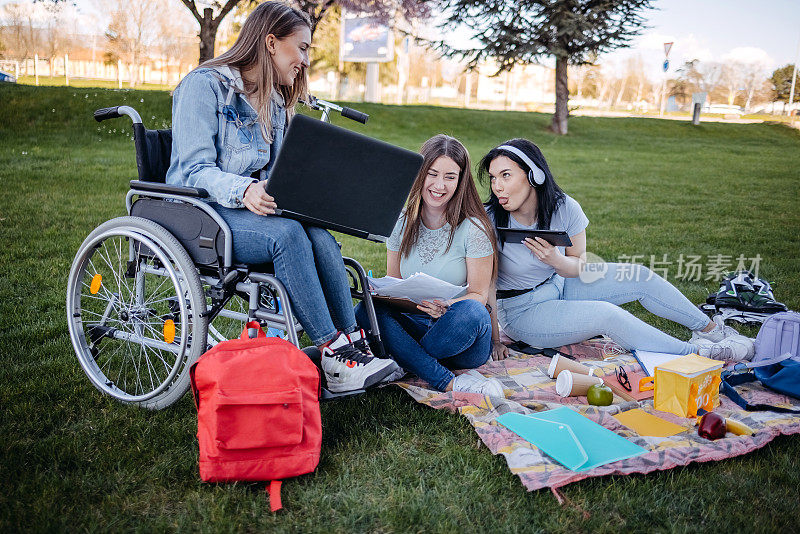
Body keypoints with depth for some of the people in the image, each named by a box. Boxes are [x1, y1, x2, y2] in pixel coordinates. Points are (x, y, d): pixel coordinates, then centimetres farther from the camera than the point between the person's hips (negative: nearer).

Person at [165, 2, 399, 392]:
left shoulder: (275, 102, 17)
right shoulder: (204, 85, -7)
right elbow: (194, 170, -16)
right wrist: (243, 191, -36)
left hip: (251, 211, 6)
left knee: (319, 236, -25)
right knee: (286, 233, -34)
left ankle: (352, 346, -27)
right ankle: (334, 355, -32)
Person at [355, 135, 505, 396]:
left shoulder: (473, 229, -7)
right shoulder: (402, 223, 5)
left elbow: (479, 294, -7)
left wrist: (448, 306, -29)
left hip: (461, 339, -3)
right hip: (412, 323, 4)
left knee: (470, 312, -37)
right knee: (366, 311, -25)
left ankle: (404, 362, -16)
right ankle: (449, 382, -30)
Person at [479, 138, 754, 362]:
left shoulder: (565, 208, -13)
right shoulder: (490, 221, -24)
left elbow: (579, 267, -2)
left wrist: (555, 260, -26)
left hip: (558, 285, 5)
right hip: (521, 311, -5)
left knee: (639, 277, -4)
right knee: (606, 315, -26)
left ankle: (711, 329, 15)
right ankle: (696, 352, -12)